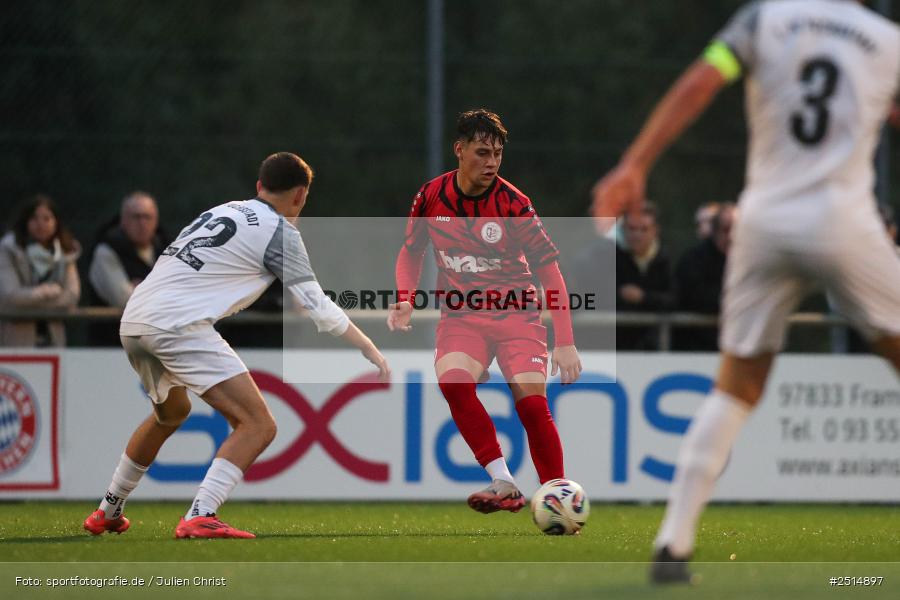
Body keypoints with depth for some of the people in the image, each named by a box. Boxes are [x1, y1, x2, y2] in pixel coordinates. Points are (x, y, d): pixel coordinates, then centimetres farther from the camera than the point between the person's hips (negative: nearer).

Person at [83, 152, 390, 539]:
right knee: (258, 426, -9)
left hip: (132, 322, 9)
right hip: (179, 324, -9)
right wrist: (369, 348, 14)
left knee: (172, 414, 35)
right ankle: (200, 518, -25)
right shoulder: (279, 231, 1)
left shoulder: (224, 211, 22)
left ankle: (107, 514, 43)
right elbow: (318, 307, 4)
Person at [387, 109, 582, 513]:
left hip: (516, 313, -1)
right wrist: (405, 301, -3)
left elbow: (548, 268, -9)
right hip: (461, 315, 1)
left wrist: (565, 343, -15)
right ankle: (503, 483, -28)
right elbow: (411, 251, 16)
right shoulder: (432, 196, -2)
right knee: (452, 379, -29)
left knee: (531, 402, -19)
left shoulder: (513, 204, -10)